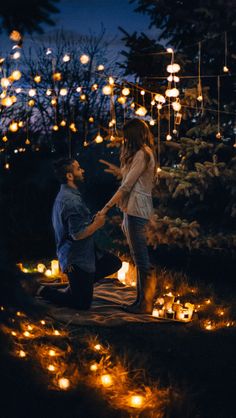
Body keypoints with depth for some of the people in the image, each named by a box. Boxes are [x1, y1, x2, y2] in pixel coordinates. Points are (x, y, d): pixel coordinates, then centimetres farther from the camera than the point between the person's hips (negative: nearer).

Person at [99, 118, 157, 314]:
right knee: (140, 258, 12)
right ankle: (142, 301, 17)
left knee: (141, 257, -8)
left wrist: (107, 207, -13)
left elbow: (127, 185, -14)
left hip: (137, 209, -11)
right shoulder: (144, 153, 21)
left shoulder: (142, 154, -11)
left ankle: (145, 304, -4)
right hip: (133, 209, 11)